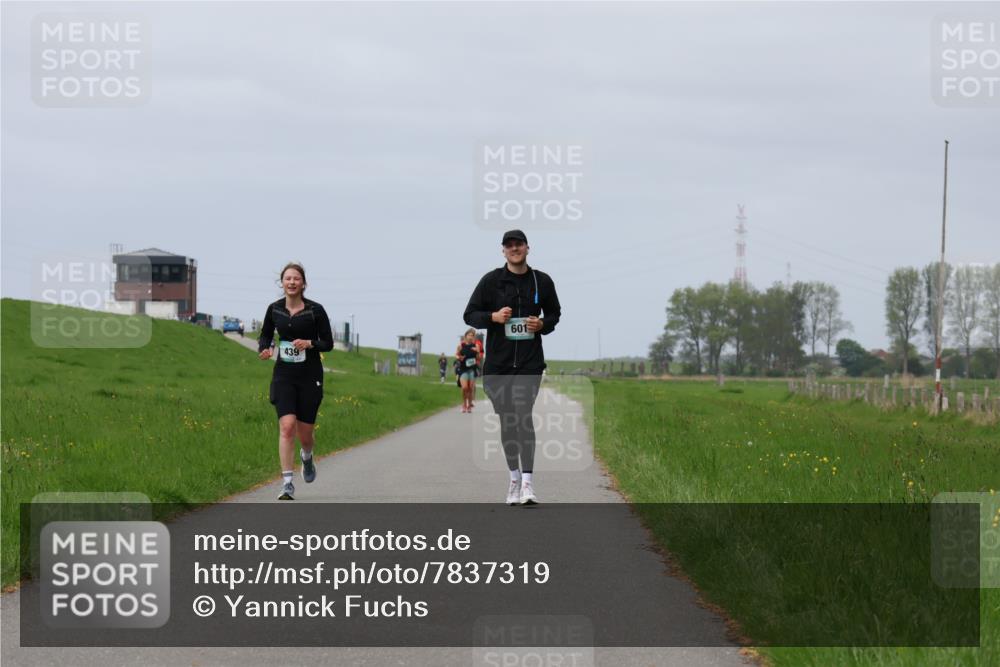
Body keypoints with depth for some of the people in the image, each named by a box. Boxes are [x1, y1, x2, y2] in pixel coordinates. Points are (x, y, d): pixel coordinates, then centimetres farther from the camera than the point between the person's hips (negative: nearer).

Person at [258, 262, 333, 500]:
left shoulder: (315, 310, -5)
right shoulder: (274, 309, 2)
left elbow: (328, 343, 0)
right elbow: (266, 335, 16)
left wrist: (309, 344, -19)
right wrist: (264, 349, -6)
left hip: (310, 376, -1)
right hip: (284, 375, 1)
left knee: (305, 432, 6)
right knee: (287, 426, -16)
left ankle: (307, 457, 44)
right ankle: (287, 484, -15)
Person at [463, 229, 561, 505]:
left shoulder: (542, 281, 5)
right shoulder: (492, 280, 1)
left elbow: (554, 314, 19)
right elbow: (470, 314, 4)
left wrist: (542, 324, -3)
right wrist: (493, 317, -15)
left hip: (530, 362, -1)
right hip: (497, 363, 1)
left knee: (524, 415, -16)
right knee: (506, 420, 8)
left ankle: (527, 482, -20)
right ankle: (514, 477, 22)